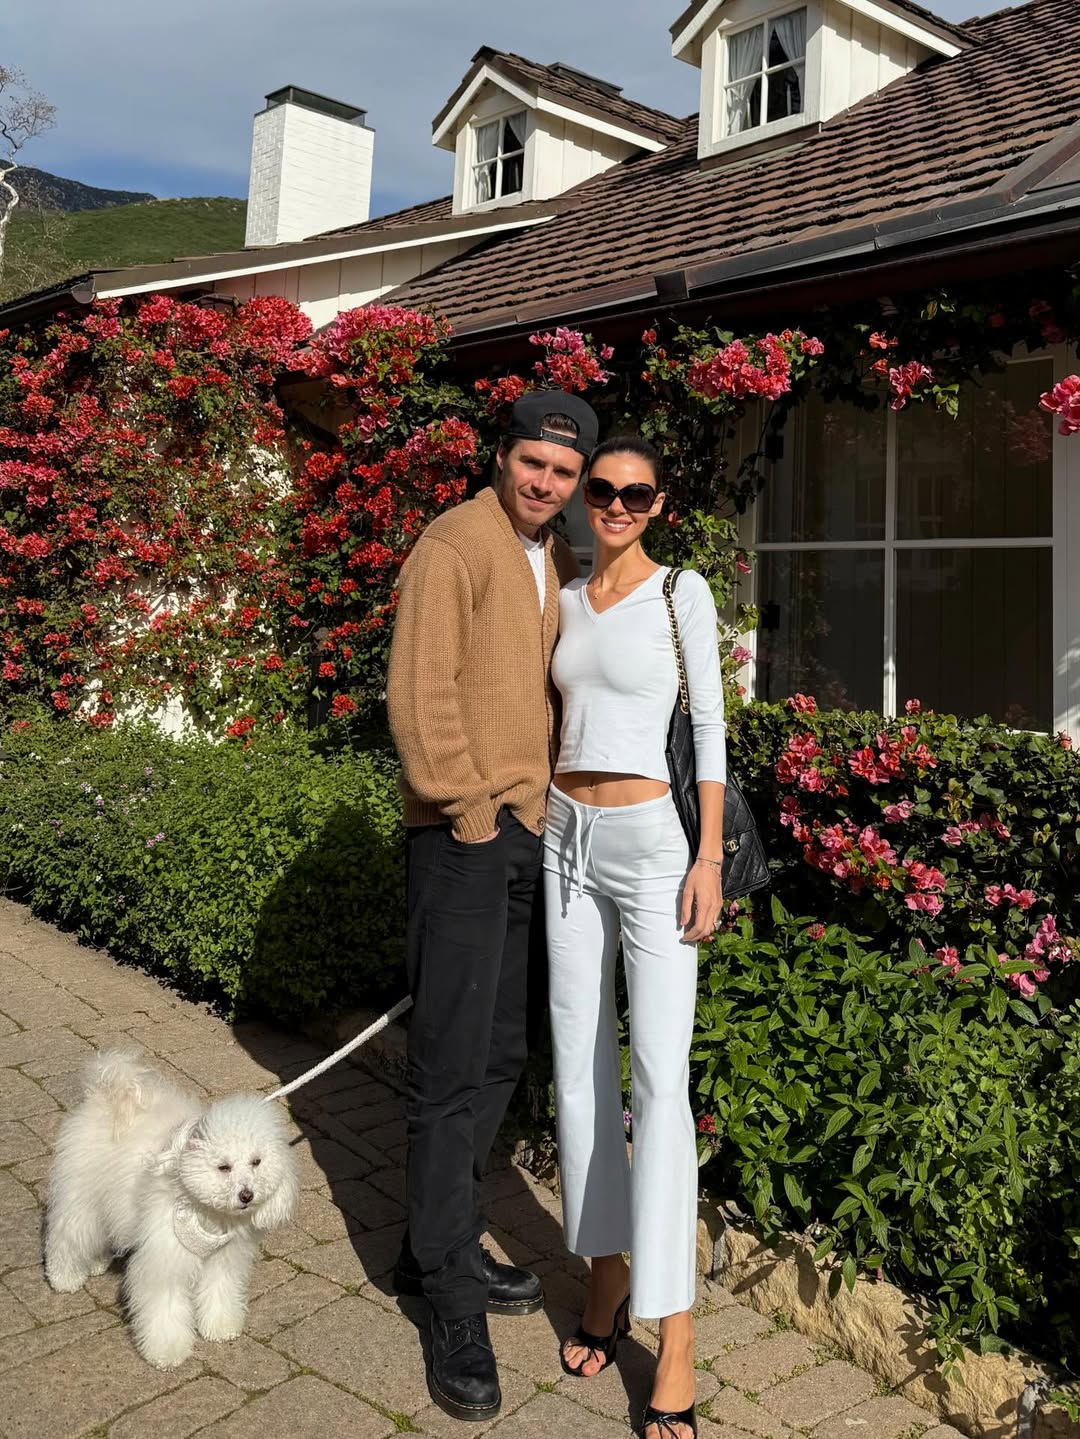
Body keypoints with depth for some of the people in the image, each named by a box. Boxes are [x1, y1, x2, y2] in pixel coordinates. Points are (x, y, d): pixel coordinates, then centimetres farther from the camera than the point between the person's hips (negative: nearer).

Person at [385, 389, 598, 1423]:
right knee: (451, 1068, -3)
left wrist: (542, 808, 11)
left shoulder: (554, 560, 16)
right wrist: (469, 811, -15)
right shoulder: (456, 544, -10)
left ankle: (435, 1250, 30)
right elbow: (420, 691, -17)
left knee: (499, 1058, 14)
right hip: (464, 835, -8)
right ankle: (454, 1302, 10)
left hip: (528, 835, 9)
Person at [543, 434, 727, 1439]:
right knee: (580, 1064, 8)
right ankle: (607, 1272, 22)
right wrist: (542, 817, 14)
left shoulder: (682, 592, -2)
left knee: (659, 1079, -8)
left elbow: (709, 728, -4)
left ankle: (674, 1330, -1)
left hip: (651, 840, -5)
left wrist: (710, 857, -10)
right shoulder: (567, 600, 12)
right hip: (567, 837, 5)